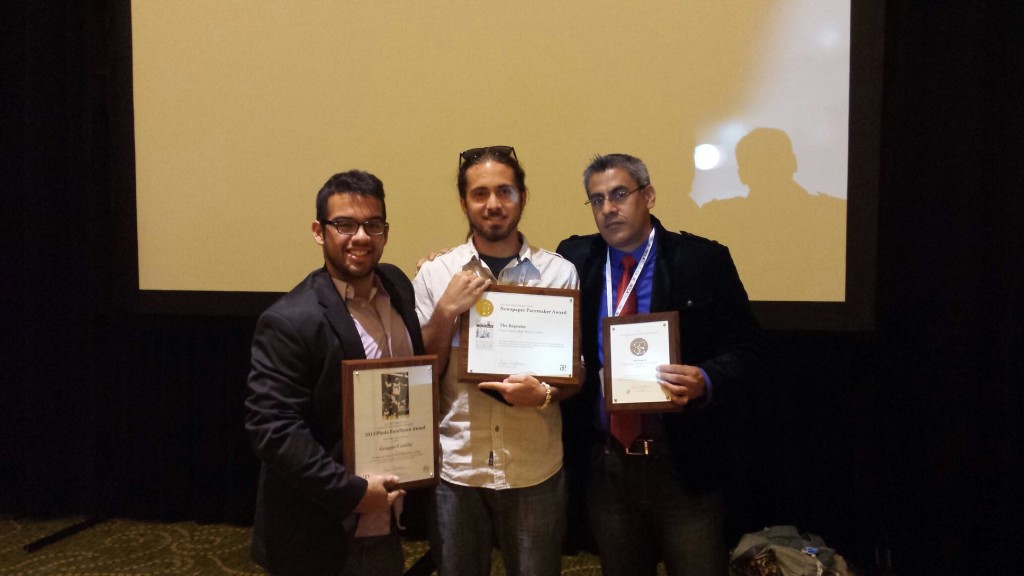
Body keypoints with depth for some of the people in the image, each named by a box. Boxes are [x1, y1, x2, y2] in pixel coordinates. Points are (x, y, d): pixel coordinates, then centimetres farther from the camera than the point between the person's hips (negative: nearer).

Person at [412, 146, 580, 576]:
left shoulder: (559, 273, -4)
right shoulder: (434, 274, -2)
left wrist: (543, 394, -19)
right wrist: (446, 311, -14)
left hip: (535, 470, 0)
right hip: (455, 467, 1)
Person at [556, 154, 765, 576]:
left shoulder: (702, 260, -6)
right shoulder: (574, 259, 0)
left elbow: (745, 346, -4)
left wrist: (706, 381, -21)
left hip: (683, 463, -2)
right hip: (602, 463, 3)